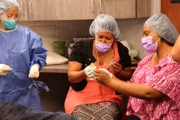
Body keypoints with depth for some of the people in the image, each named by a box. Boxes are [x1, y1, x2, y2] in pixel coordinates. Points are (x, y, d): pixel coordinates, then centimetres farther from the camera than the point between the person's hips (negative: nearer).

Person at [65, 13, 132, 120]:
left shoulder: (121, 50, 3)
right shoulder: (81, 47, -3)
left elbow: (129, 77, 10)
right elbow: (71, 76, -7)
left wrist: (119, 72, -12)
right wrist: (85, 73, -28)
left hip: (109, 99, 1)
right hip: (81, 98, -1)